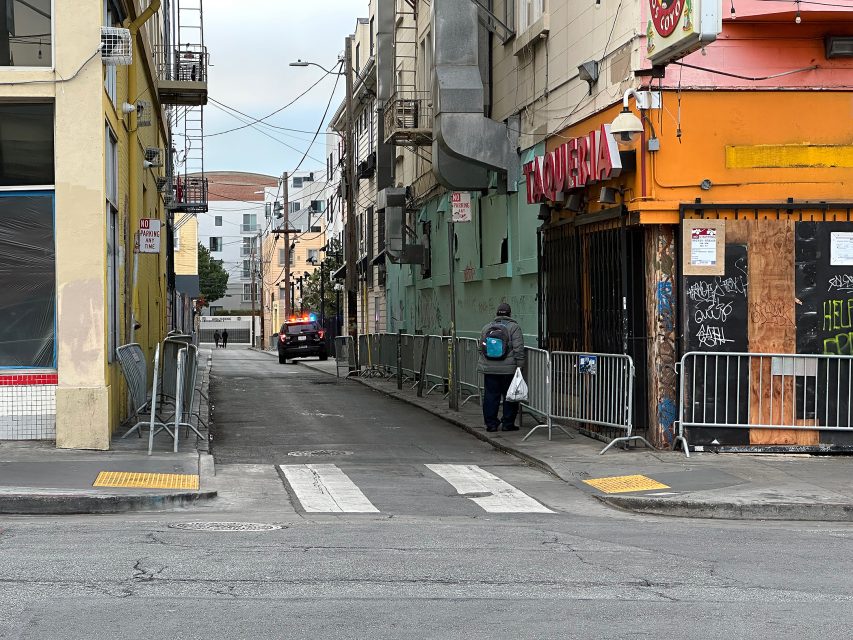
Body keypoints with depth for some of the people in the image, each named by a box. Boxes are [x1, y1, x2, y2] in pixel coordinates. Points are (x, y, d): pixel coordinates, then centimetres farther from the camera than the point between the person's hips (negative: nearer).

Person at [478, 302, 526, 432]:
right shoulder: (514, 327, -5)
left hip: (489, 369, 4)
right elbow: (518, 349, -11)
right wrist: (520, 365, -8)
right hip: (508, 369, -4)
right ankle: (508, 424, 7)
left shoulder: (486, 328, 10)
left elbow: (481, 348, 17)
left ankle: (491, 423, 10)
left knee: (490, 396, 8)